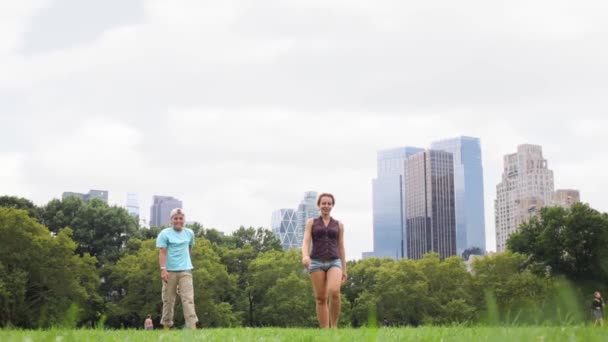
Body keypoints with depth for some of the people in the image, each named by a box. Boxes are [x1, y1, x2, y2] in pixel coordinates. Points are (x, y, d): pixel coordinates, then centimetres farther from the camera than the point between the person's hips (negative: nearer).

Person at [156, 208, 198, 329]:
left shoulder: (189, 233, 9)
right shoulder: (165, 234, -2)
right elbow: (162, 253, -8)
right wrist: (163, 269, -17)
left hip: (185, 270, 2)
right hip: (170, 271, -2)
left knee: (188, 299, -9)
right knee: (168, 300, 5)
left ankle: (192, 326, -16)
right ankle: (166, 326, 15)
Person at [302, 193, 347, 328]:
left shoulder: (339, 224, 14)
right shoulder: (311, 222, 10)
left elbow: (341, 247, 14)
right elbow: (306, 242, -3)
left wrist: (344, 269, 10)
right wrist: (305, 256, -24)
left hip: (334, 263, 0)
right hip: (317, 263, 0)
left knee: (334, 292, -24)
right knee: (321, 298, -3)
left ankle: (334, 326, -9)